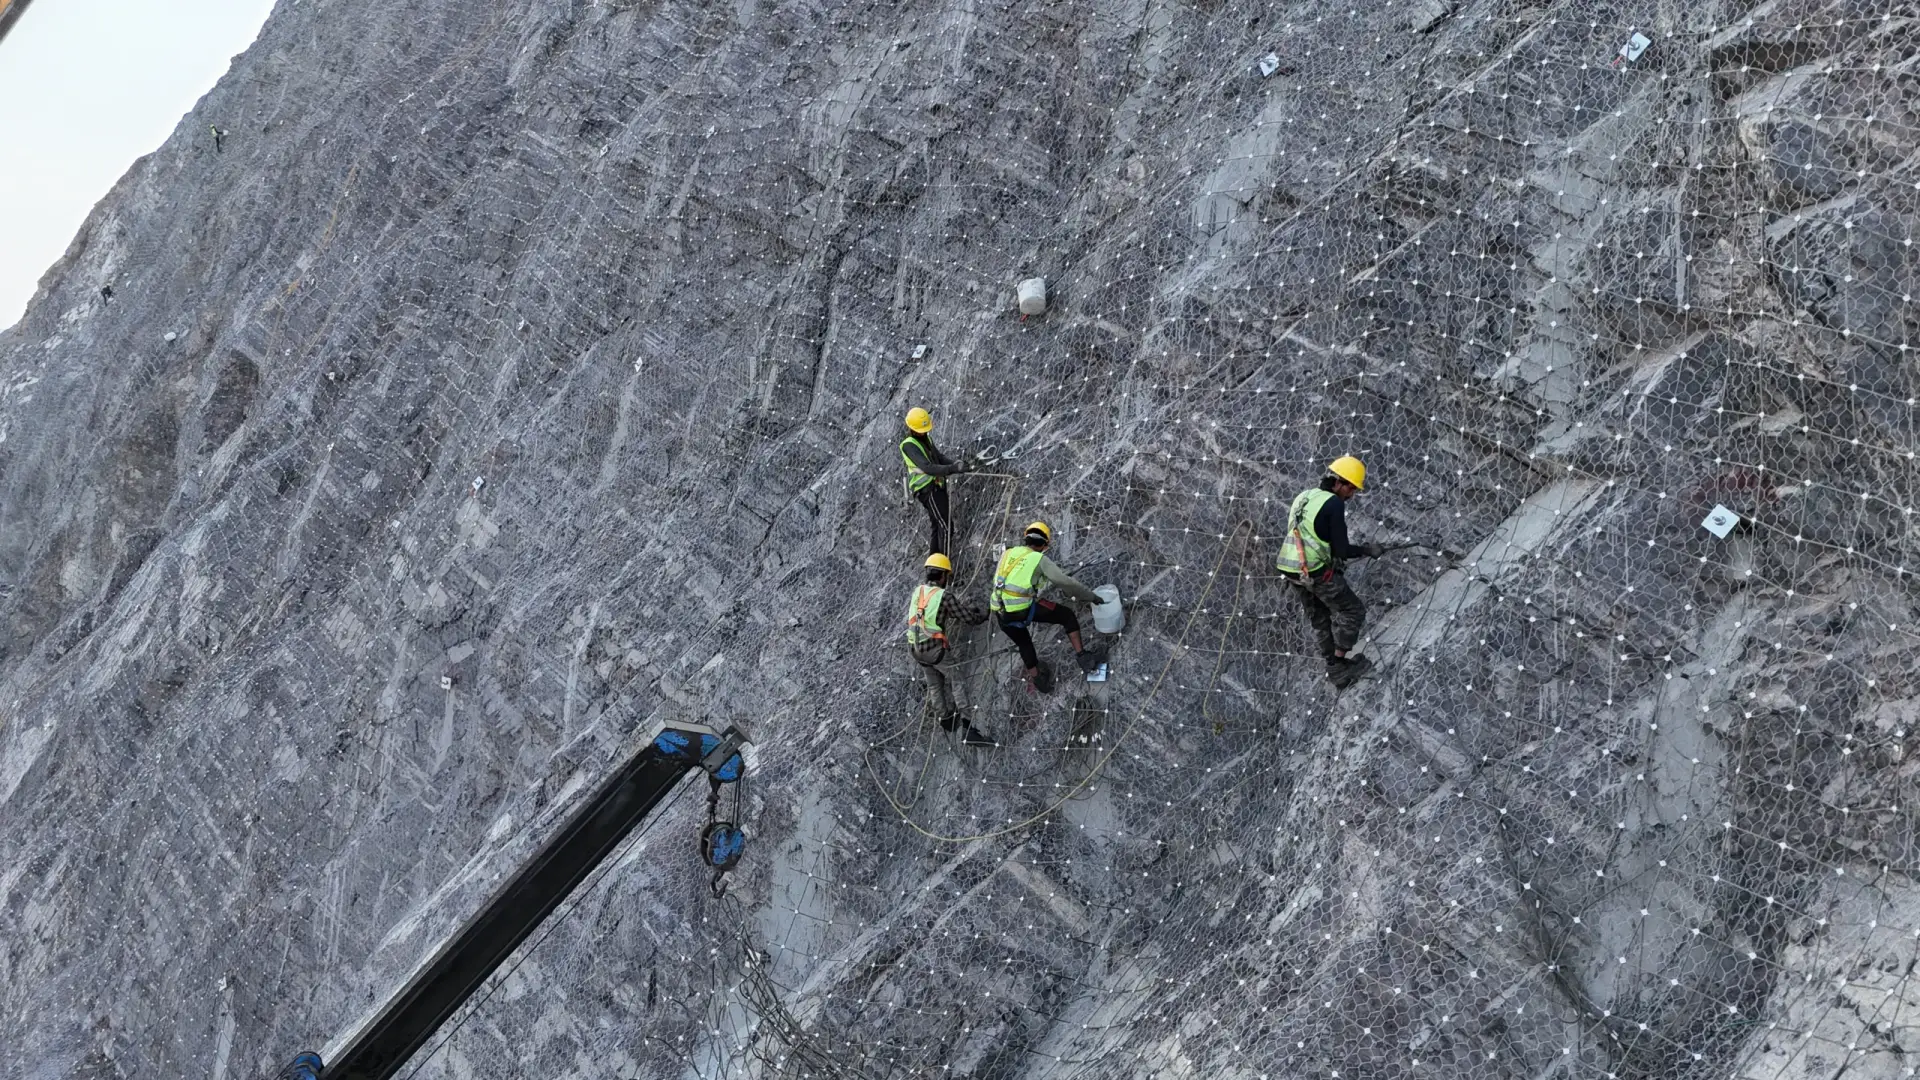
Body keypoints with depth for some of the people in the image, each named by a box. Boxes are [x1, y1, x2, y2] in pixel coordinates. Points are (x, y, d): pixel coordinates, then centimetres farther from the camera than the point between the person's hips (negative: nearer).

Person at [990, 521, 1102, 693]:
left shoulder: (1008, 553, 19)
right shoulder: (1040, 559, 3)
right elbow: (1066, 582, -3)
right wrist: (1091, 596, 7)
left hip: (1000, 613, 6)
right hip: (1023, 608, -6)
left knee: (1024, 644, 30)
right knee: (1067, 615, 13)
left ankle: (1037, 680, 42)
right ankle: (1080, 655, 11)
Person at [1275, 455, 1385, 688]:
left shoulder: (1302, 497, 12)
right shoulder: (1334, 504, -14)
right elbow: (1341, 550, -14)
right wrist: (1367, 550, 3)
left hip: (1292, 570, 8)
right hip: (1318, 572, -8)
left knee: (1321, 620, 21)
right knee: (1352, 611, 11)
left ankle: (1335, 669, 27)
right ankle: (1342, 660, 14)